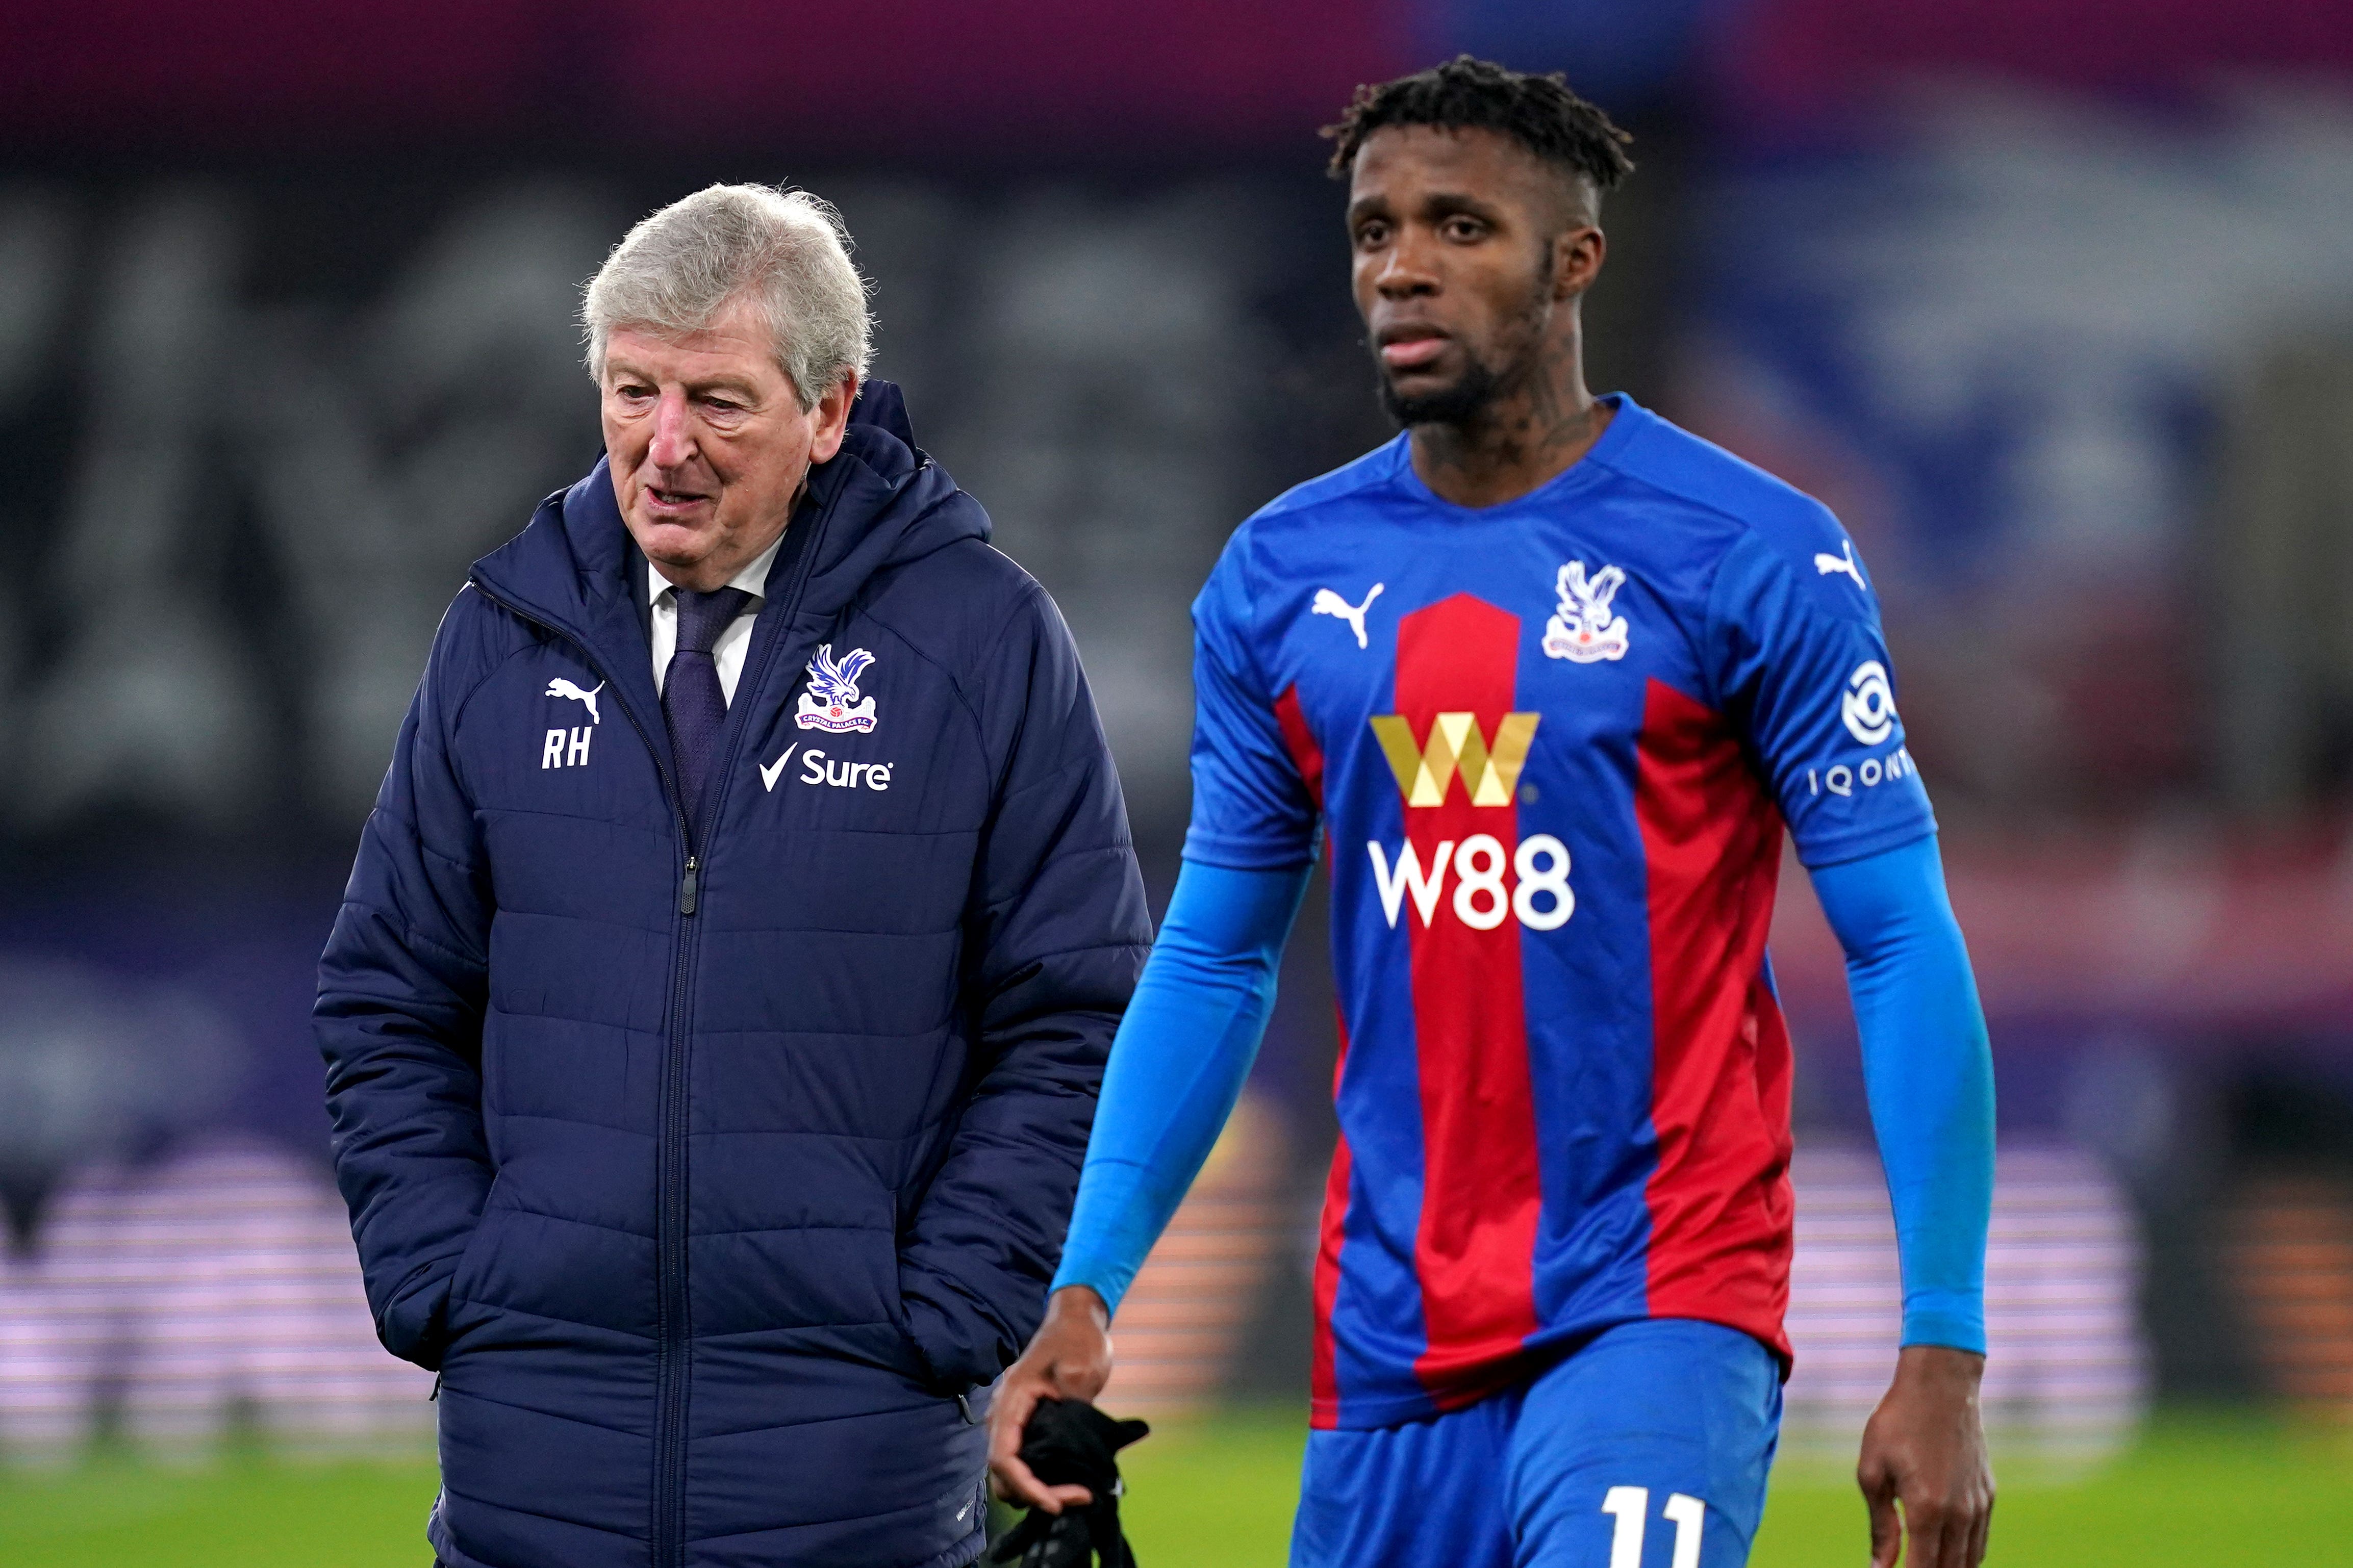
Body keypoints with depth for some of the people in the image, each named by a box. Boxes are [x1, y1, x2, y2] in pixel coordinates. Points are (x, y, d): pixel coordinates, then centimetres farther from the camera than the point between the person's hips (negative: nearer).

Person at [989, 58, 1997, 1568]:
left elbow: (1905, 952, -5)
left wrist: (1944, 1357, -11)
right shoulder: (1279, 579, 8)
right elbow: (1213, 963, 16)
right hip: (1391, 1337, 5)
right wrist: (1086, 1294, 4)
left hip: (1661, 1311, -5)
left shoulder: (1755, 561, -5)